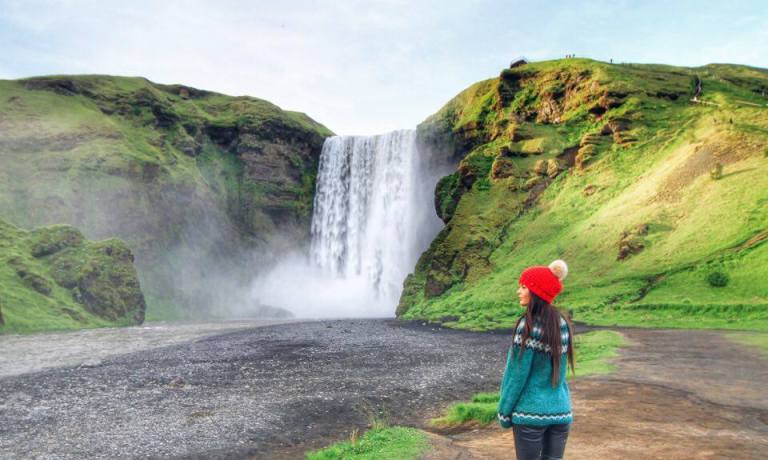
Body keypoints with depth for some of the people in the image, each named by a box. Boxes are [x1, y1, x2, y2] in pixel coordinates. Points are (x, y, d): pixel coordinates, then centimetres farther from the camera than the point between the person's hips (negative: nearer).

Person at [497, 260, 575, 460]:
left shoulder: (528, 326, -16)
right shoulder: (563, 324, 3)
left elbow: (517, 374, -12)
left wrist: (504, 411, -3)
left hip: (530, 411, -6)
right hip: (560, 410, 6)